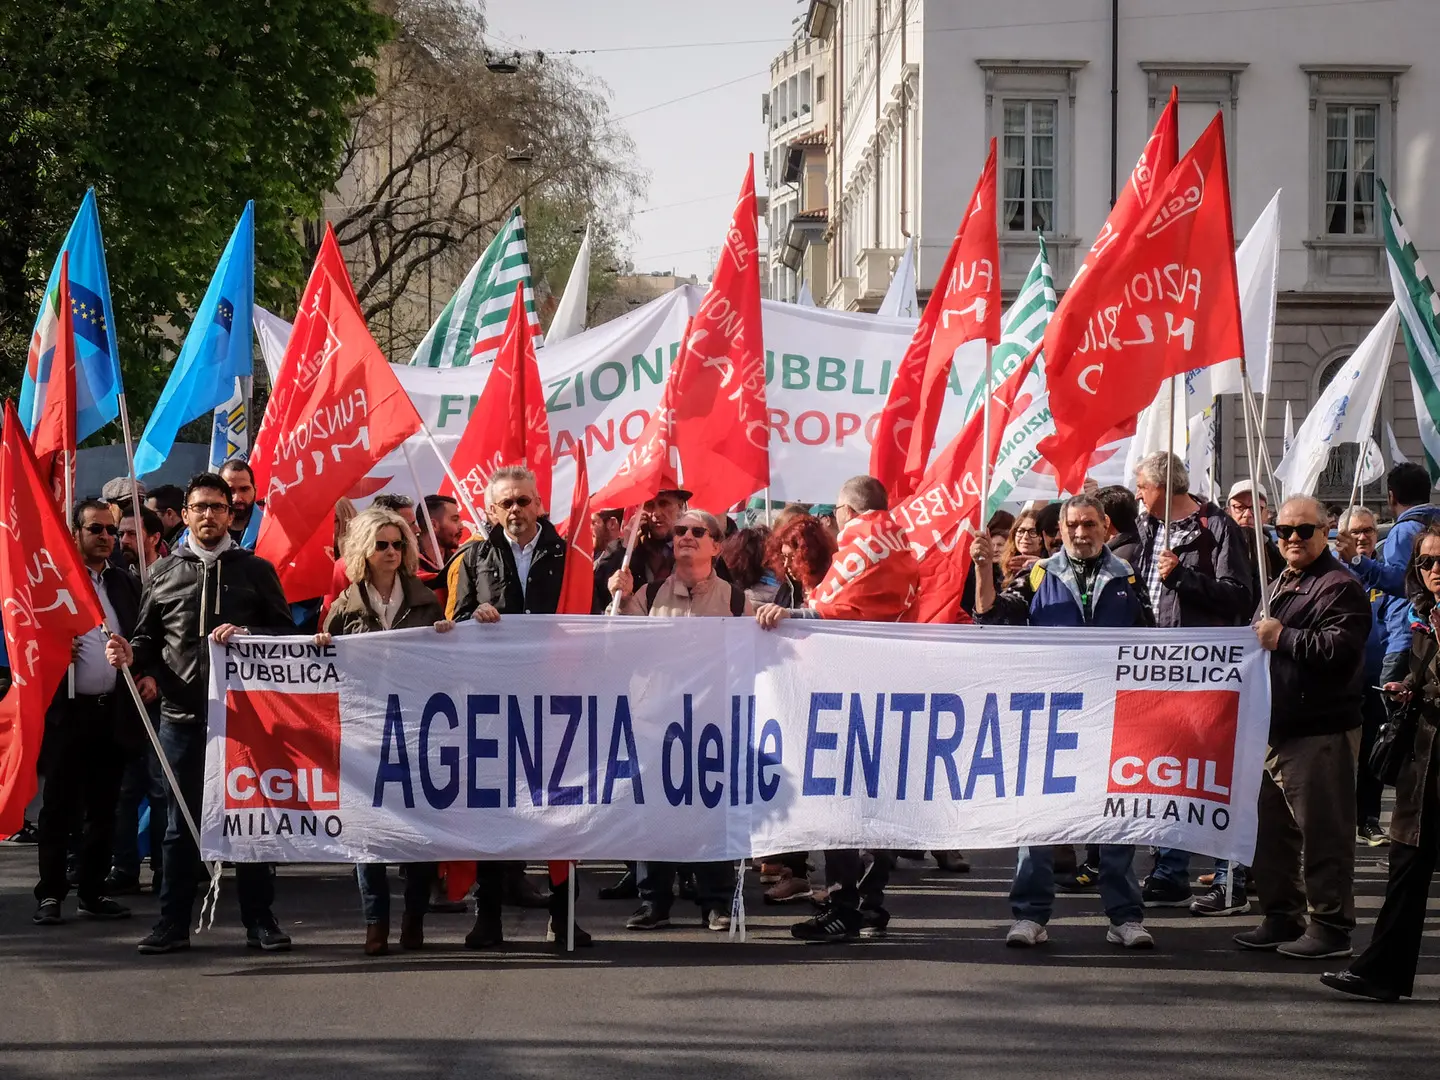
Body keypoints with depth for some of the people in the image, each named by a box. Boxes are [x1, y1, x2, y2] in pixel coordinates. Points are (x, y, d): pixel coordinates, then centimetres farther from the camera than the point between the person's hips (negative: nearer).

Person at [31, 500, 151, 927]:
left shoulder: (127, 584, 15)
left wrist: (149, 675, 2)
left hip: (113, 711, 4)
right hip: (66, 711, -4)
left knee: (103, 808, 8)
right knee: (59, 808, 0)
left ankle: (93, 891, 15)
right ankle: (50, 894, 5)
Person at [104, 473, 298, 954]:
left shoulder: (255, 570, 8)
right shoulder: (165, 572, 12)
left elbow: (285, 632, 4)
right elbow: (149, 638, 15)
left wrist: (247, 636, -13)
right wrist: (132, 654, -6)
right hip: (182, 714, 1)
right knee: (180, 823, 5)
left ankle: (259, 921, 10)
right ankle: (173, 924, 11)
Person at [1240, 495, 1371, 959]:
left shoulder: (1339, 587, -10)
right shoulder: (1282, 585, 21)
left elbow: (1340, 648, -23)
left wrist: (1282, 638, -17)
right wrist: (1256, 637, 16)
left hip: (1320, 732, -10)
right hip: (1277, 727, 10)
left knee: (1322, 832, -7)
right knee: (1272, 828, 15)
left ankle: (1331, 925, -2)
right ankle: (1281, 917, 26)